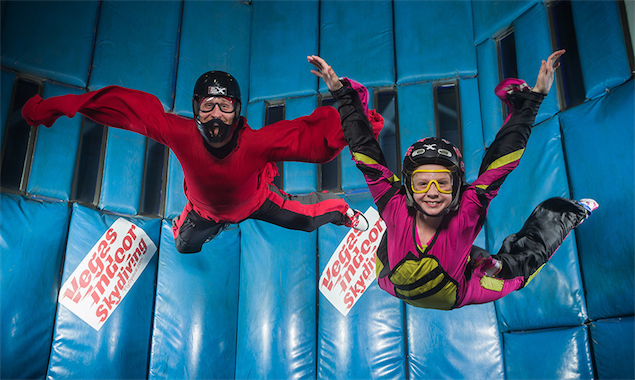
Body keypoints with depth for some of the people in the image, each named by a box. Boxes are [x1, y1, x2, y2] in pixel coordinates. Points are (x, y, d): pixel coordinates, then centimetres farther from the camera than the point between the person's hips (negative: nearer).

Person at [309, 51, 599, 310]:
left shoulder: (465, 216, -37)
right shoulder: (396, 211, -36)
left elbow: (500, 161, -37)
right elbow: (365, 152, -37)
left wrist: (533, 98, -40)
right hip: (398, 291, 1)